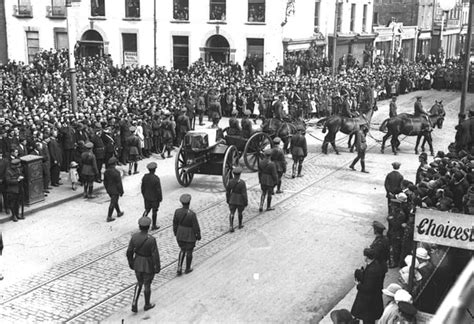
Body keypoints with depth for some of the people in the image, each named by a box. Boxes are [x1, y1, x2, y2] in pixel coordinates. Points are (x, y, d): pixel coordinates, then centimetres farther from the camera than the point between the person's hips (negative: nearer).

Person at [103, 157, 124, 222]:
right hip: (115, 191, -7)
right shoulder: (116, 172, -26)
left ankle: (119, 213, 40)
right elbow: (119, 183, -20)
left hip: (109, 190, 7)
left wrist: (107, 189, 20)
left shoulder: (106, 171, -3)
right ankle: (109, 217, 7)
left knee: (115, 202, 24)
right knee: (113, 203, 2)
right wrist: (121, 191, -9)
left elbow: (105, 182, 7)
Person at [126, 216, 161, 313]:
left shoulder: (134, 236, -16)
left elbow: (129, 252, -5)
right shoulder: (151, 239, -29)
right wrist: (158, 268, -7)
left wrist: (131, 263, 12)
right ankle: (147, 304, 40)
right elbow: (155, 255, -22)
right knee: (147, 285, 19)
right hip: (149, 265, -4)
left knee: (139, 283, 27)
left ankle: (134, 304, 17)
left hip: (137, 264, 4)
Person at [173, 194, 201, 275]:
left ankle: (179, 268, 17)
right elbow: (196, 227, -19)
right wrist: (198, 236, -2)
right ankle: (187, 269, 38)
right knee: (189, 252, 20)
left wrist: (176, 233, 15)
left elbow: (175, 223, -1)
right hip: (190, 236, -4)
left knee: (182, 251, 26)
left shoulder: (177, 211, -15)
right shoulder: (192, 214, -29)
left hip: (180, 235, 4)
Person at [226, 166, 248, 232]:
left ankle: (231, 226, -6)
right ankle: (240, 225, 36)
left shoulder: (230, 181, -10)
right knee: (240, 212, 20)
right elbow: (244, 193, -19)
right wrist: (246, 202, -7)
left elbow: (227, 191, -1)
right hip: (240, 200, -2)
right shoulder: (242, 182, -22)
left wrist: (228, 199, 14)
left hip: (232, 200, 2)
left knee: (232, 214, 8)